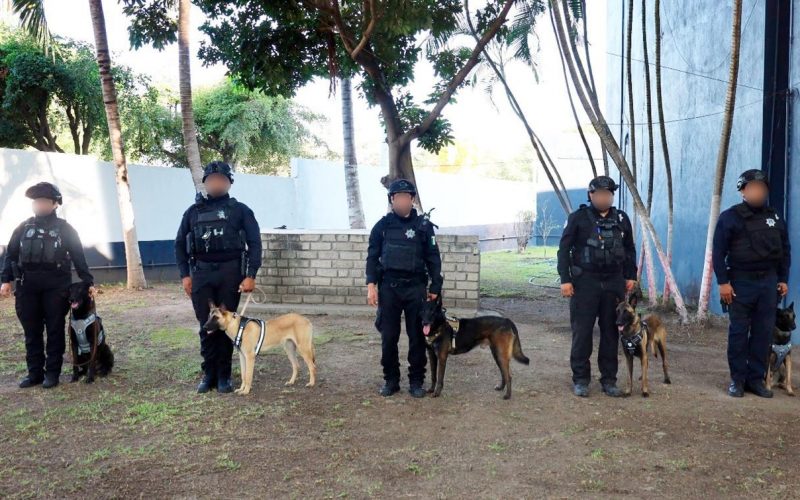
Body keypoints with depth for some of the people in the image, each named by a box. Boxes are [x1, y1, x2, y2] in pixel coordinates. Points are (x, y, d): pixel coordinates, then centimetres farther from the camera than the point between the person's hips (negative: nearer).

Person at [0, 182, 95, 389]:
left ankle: (52, 373, 11)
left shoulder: (64, 229, 2)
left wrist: (88, 282, -6)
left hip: (56, 287, -3)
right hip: (27, 288, 3)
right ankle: (35, 372, 16)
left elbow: (78, 257, 1)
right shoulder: (24, 228, 10)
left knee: (55, 331, 3)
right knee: (31, 332, 8)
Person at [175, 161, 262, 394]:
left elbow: (254, 243, 0)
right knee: (207, 325, 3)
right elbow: (180, 244, 14)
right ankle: (208, 374, 14)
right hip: (201, 273, 2)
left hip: (230, 272, -2)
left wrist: (250, 275, -9)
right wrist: (185, 275, 3)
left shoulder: (240, 210, 5)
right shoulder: (193, 211, 12)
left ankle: (224, 375, 12)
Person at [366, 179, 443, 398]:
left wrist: (435, 287, 0)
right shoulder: (382, 226, 5)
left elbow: (433, 258, 5)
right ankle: (391, 380, 19)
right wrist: (371, 284, -5)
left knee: (417, 336, 4)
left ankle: (416, 381, 16)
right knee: (388, 337, 5)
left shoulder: (423, 225, 4)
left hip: (416, 287, 0)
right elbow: (372, 256, 5)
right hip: (389, 286, 1)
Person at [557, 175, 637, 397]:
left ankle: (609, 380, 17)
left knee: (611, 332, 7)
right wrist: (565, 279, -9)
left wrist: (630, 276, 12)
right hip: (585, 282, -3)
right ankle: (580, 379, 9)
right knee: (582, 331, -1)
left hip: (614, 283, 4)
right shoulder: (578, 217, -1)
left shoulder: (622, 219, 10)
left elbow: (630, 250, 19)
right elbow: (564, 249, -3)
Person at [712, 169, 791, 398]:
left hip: (768, 282, 4)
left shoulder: (775, 218, 11)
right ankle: (737, 379, 9)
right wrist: (723, 282, -13)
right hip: (741, 281, -4)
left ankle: (756, 379, 14)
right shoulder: (730, 217, -4)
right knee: (739, 332, 0)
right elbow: (718, 252, -7)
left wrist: (783, 279, 9)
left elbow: (785, 251, 16)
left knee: (764, 332, 5)